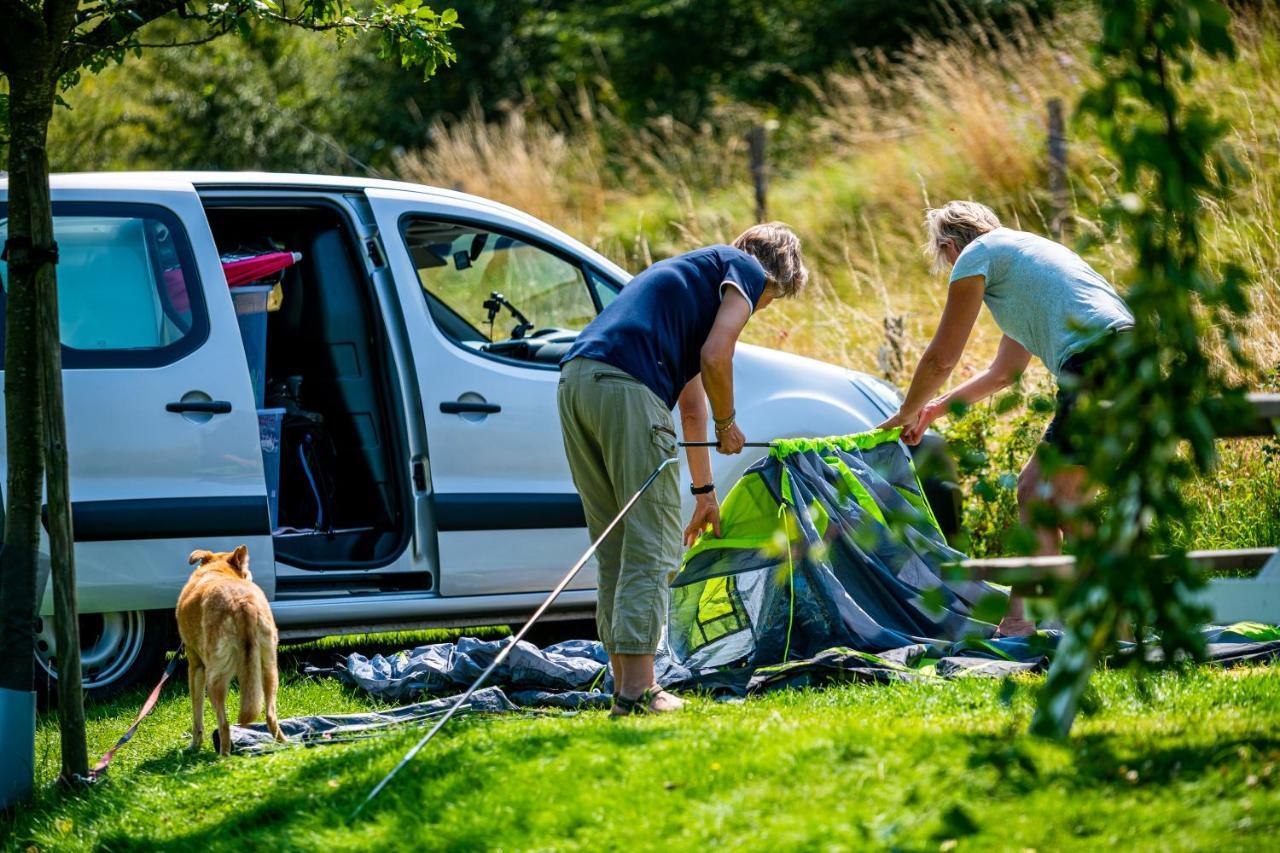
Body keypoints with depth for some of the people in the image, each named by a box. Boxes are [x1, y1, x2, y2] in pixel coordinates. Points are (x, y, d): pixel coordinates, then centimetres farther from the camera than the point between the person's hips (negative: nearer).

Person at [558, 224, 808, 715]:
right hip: (627, 385, -9)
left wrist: (704, 492, 47)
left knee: (615, 546, 14)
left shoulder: (691, 271, 37)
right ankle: (637, 691, -6)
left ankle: (625, 683, 16)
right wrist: (727, 424, 13)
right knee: (651, 544, -3)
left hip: (575, 380, 9)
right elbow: (715, 357, -4)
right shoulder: (748, 271, 12)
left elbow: (691, 405, 43)